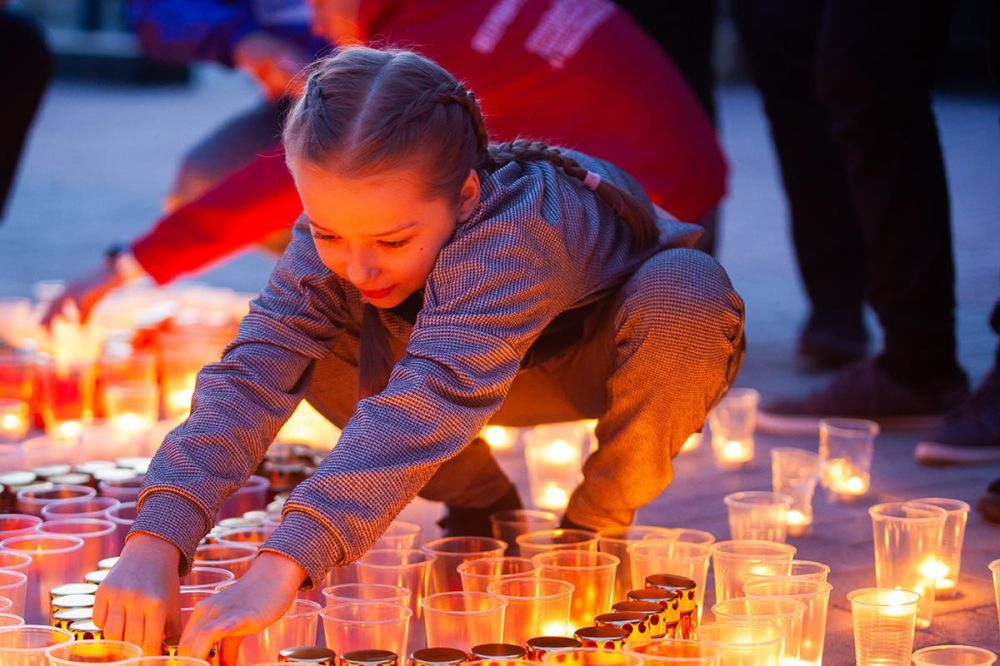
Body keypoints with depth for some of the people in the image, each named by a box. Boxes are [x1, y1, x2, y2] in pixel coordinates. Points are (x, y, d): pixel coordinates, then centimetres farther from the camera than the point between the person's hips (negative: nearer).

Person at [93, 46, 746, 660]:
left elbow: (432, 397, -57)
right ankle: (479, 500, 2)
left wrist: (281, 566, -68)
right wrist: (153, 542, -54)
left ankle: (594, 527, -11)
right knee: (306, 336, -22)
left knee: (686, 288, -38)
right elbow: (251, 375, -38)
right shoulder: (335, 235, -28)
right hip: (498, 373, 4)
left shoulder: (514, 235, -44)